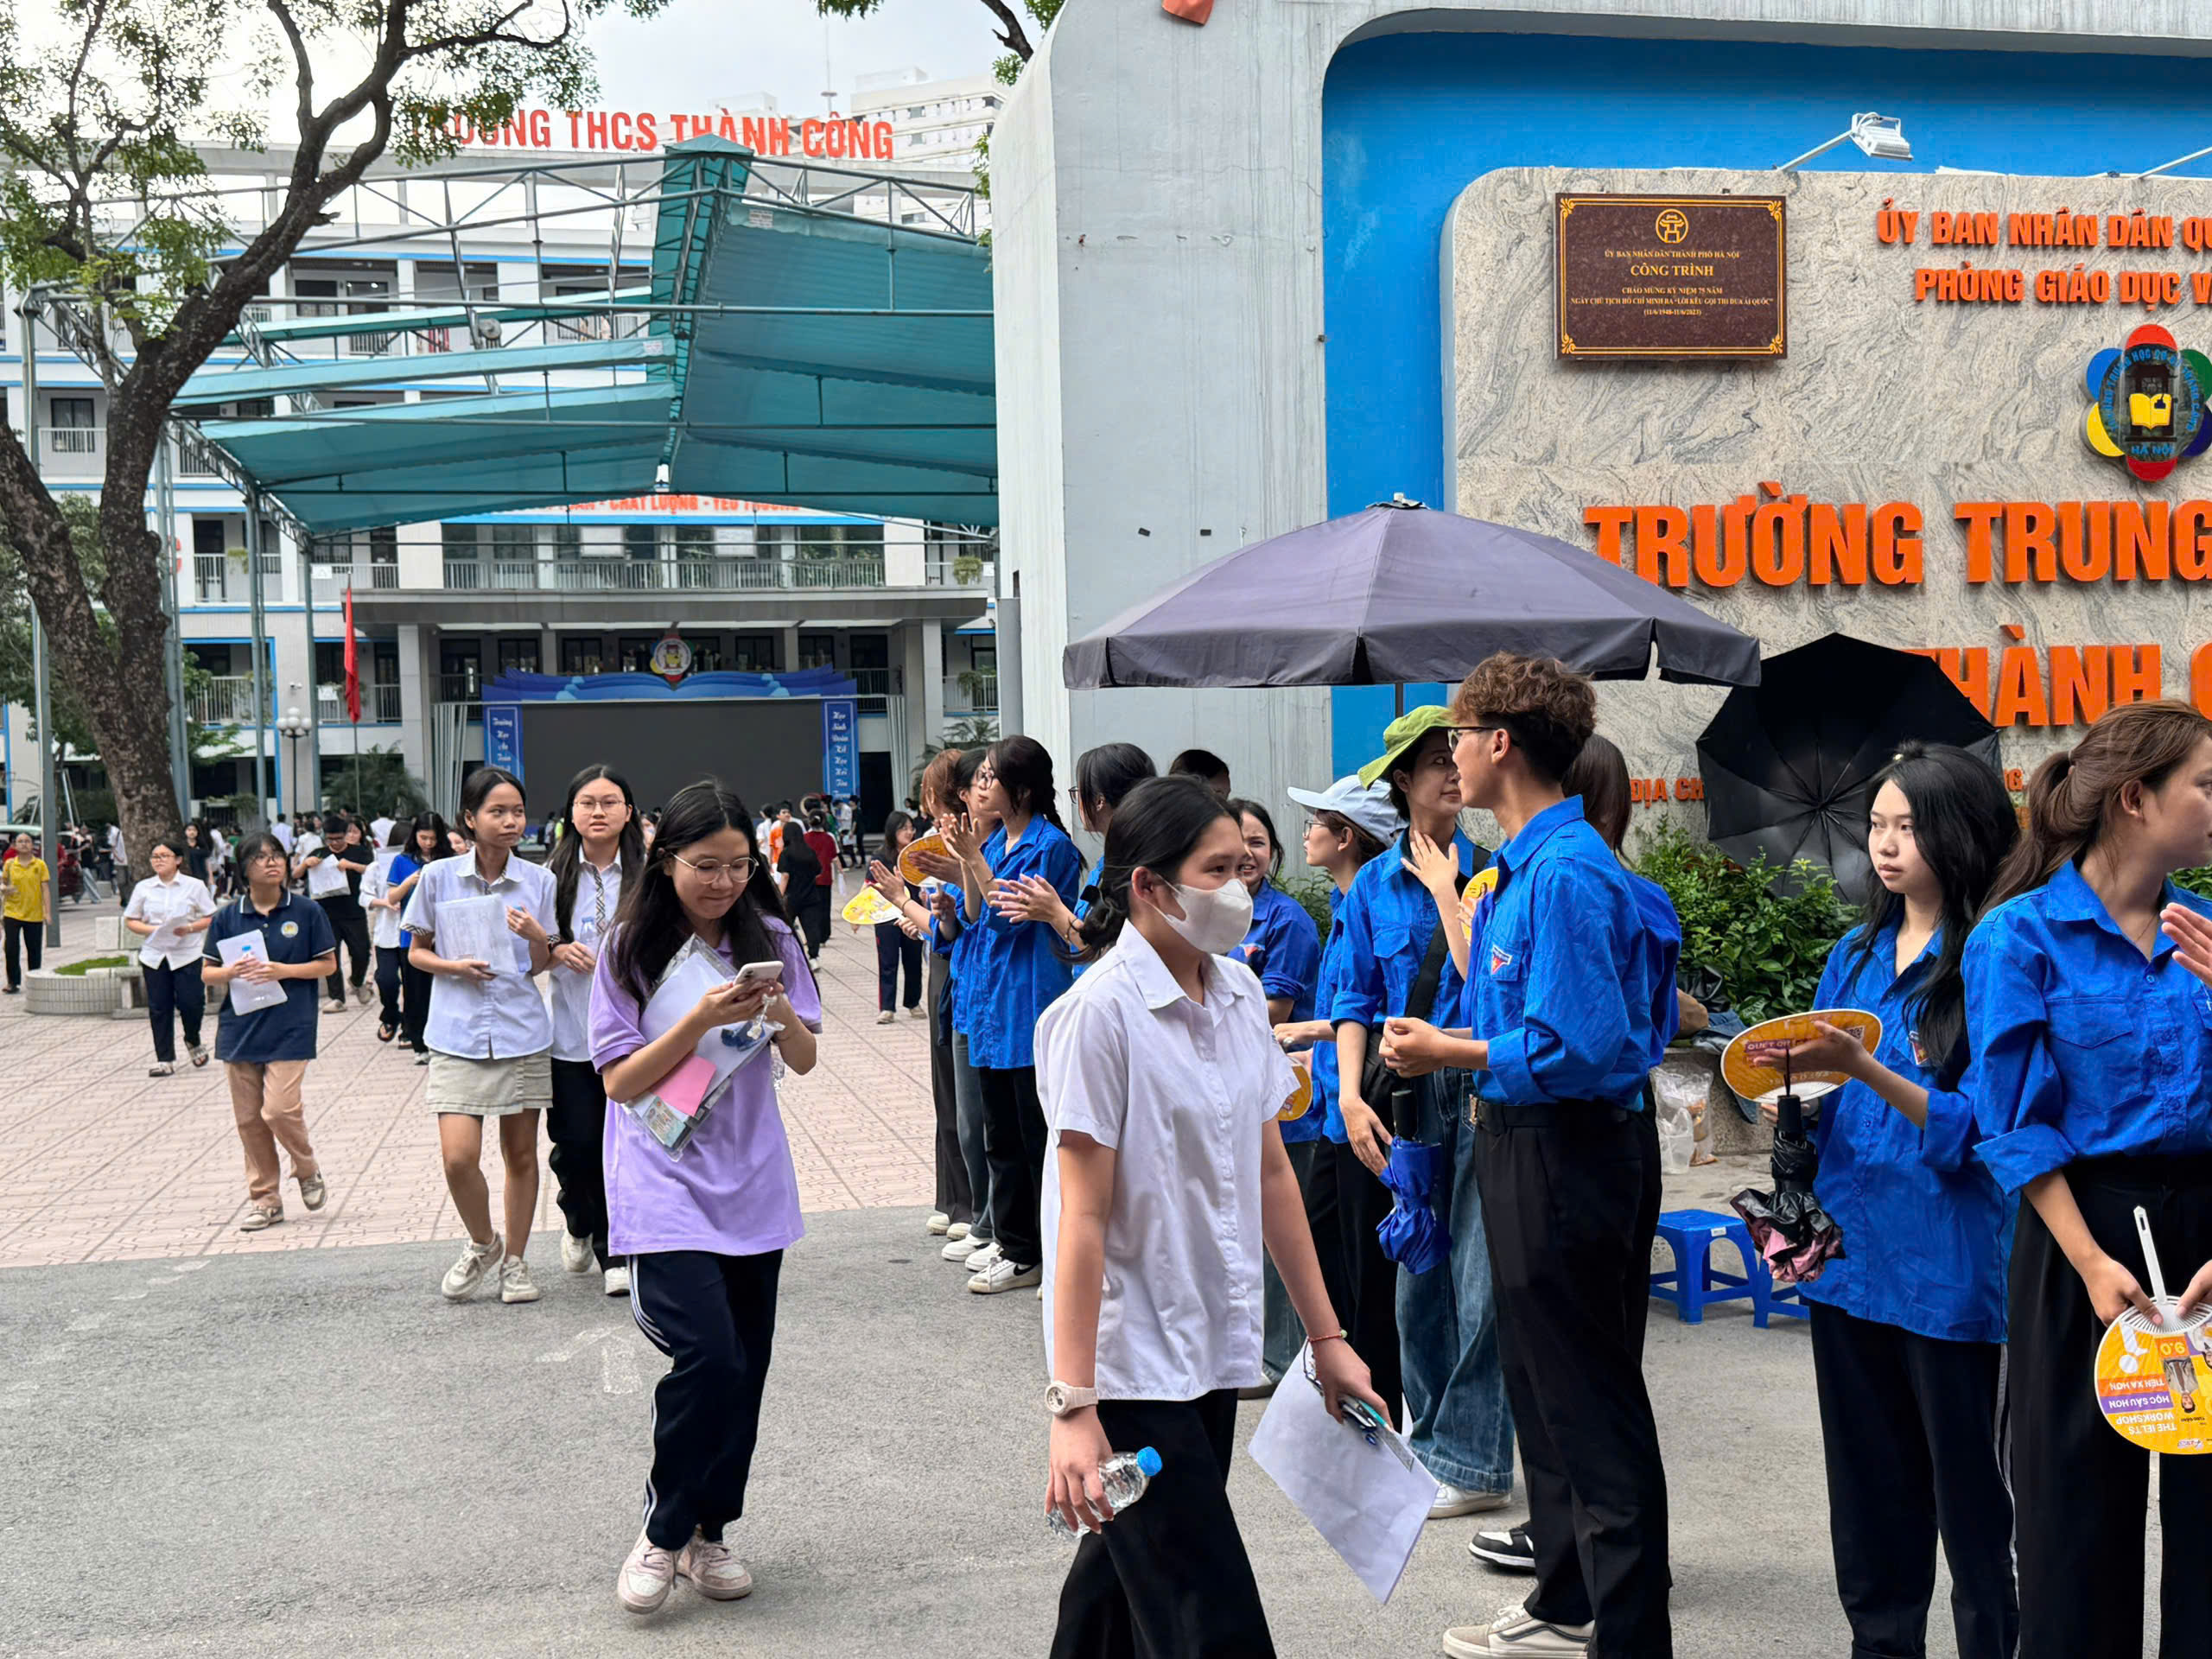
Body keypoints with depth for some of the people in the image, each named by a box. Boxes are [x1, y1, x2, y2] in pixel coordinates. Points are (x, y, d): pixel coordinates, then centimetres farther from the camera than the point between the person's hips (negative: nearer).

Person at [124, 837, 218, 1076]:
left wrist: (190, 928, -16)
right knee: (159, 1008, 2)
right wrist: (150, 929, -9)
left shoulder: (194, 886, 1)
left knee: (190, 1002, -8)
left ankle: (193, 1041, 23)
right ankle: (165, 1060, 10)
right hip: (154, 955, 2)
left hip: (186, 955, -2)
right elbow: (130, 920, 10)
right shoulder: (143, 888, 7)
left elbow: (211, 918, 2)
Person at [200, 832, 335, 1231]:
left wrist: (284, 970, -13)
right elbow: (206, 973, 9)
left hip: (289, 1029, -3)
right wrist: (232, 972, -13)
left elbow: (328, 964, 2)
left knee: (280, 1109, -14)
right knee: (249, 1119, 6)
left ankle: (308, 1171, 15)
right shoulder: (227, 917, 5)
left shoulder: (306, 911, -1)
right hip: (239, 1029, 3)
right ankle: (264, 1198, 19)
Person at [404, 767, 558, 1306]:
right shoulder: (438, 878, -2)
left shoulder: (538, 880, 1)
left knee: (521, 1154, 8)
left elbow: (541, 966, 5)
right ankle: (482, 1243, 18)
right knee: (459, 1157, -10)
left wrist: (536, 936, -16)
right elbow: (416, 952, 8)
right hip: (458, 1034, -1)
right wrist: (454, 967, -12)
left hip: (522, 1032, 1)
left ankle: (514, 1260, 25)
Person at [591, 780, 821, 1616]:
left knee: (745, 1366, 6)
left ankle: (707, 1532, 24)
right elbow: (620, 1081, -8)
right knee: (708, 1356, -16)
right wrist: (702, 1019, -21)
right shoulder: (631, 949, -5)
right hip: (667, 1181, -4)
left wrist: (784, 1015, -16)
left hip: (752, 1181, 4)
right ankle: (663, 1529, 6)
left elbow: (805, 1062, 5)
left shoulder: (769, 940, 4)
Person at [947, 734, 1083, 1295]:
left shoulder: (1050, 846, -12)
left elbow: (1015, 914, -17)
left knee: (1041, 1140, -2)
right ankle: (1018, 1251, 23)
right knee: (1002, 1138, 13)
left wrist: (975, 859, -17)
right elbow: (976, 916, 9)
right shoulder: (994, 843, 12)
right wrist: (963, 863, -2)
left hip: (1032, 1006, -8)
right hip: (993, 1004, 8)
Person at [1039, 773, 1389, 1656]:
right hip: (1134, 1363, -7)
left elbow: (1271, 1171, 13)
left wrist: (1325, 1336, 15)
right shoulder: (1100, 1014, -16)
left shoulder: (1239, 993, 6)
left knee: (1125, 1576, 18)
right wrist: (1074, 1408, -20)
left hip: (1214, 1351, 7)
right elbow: (1084, 1221, -17)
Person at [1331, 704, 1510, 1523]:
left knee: (1481, 1277, -5)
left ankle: (1474, 1462, 4)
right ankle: (1430, 1436, 25)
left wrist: (1447, 889, -10)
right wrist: (1350, 1093, -5)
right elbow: (1356, 1001, 8)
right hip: (1406, 1094, 4)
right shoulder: (1373, 886, 8)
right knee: (1417, 1270, 10)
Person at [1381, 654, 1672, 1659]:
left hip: (1567, 1158, -11)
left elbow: (1578, 1046, -26)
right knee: (1543, 1390, 21)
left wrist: (1451, 1054, -15)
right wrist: (1447, 1046, 5)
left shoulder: (1565, 873, -21)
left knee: (1591, 1407, 0)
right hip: (1522, 1151, 11)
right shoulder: (1520, 866, 10)